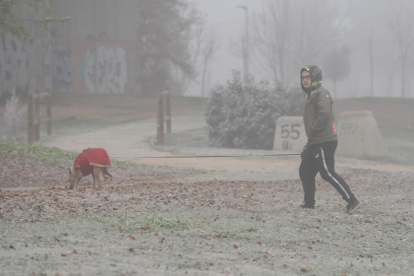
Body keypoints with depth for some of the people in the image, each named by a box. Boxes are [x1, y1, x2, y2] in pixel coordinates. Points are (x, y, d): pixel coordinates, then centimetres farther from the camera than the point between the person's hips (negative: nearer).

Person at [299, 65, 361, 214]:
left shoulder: (321, 93, -10)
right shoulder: (311, 96, 21)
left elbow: (324, 114, -26)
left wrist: (313, 131, -17)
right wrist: (309, 141, 20)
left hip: (324, 142, -10)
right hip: (315, 143, 10)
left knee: (327, 173, -16)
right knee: (305, 171, 14)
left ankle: (352, 200, -16)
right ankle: (309, 203, 22)